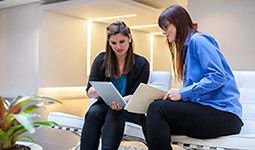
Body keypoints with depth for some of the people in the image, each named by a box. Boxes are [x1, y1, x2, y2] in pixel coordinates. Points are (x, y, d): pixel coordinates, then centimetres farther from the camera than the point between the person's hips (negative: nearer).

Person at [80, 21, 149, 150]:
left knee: (114, 113, -35)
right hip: (104, 104, 2)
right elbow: (89, 92, 3)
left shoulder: (141, 63, 1)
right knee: (93, 113, -31)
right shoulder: (101, 59, 7)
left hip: (128, 109, -2)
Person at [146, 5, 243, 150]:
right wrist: (175, 94, 4)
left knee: (157, 109, -23)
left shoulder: (198, 40, -6)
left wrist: (182, 93, -17)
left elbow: (218, 76, -18)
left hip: (222, 111, -9)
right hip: (204, 106, 9)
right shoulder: (186, 47, 24)